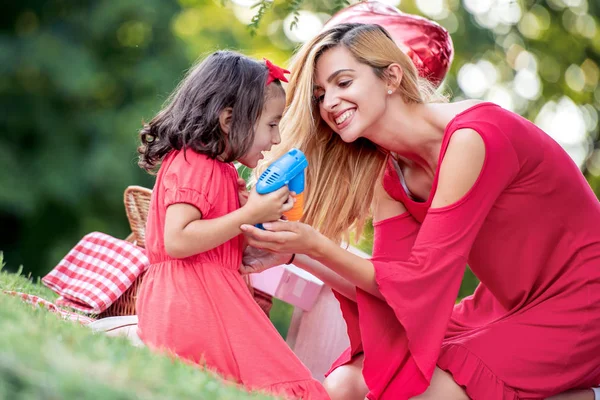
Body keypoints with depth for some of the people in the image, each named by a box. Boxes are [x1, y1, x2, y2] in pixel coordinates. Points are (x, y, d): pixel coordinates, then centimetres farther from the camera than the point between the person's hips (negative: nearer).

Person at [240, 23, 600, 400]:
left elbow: (419, 280, -21)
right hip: (506, 309, 8)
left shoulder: (471, 138, -23)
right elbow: (390, 285, -5)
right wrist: (295, 253, -15)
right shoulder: (391, 174, 2)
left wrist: (317, 246, -24)